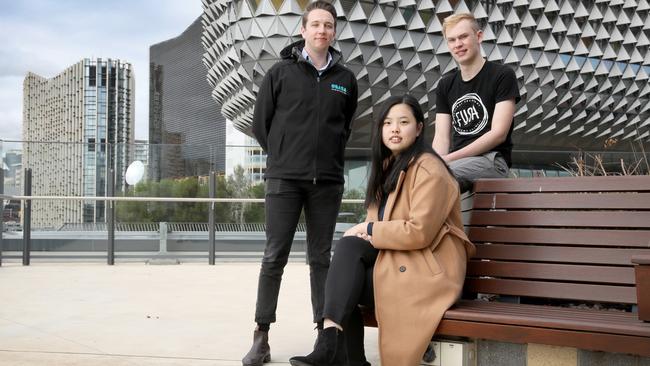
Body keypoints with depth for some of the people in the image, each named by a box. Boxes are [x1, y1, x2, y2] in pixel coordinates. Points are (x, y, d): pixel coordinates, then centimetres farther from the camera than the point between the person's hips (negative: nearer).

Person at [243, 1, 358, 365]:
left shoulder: (346, 79, 8)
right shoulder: (281, 72, 2)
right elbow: (261, 122, 7)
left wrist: (331, 156, 13)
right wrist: (284, 155, 6)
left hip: (327, 182, 2)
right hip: (284, 180, -2)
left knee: (321, 259, 7)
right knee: (275, 257, -1)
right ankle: (262, 336, 4)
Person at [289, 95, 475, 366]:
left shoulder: (429, 170, -13)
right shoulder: (388, 166, 16)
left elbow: (419, 232, -23)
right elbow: (380, 222, 18)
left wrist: (371, 230, -13)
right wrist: (363, 232, -6)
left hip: (428, 268, -8)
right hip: (397, 259, 8)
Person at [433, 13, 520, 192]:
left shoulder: (502, 75, 2)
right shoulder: (445, 85, 19)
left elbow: (498, 134, -8)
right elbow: (441, 137, 11)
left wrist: (451, 158, -15)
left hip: (492, 160, -5)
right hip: (458, 162, 5)